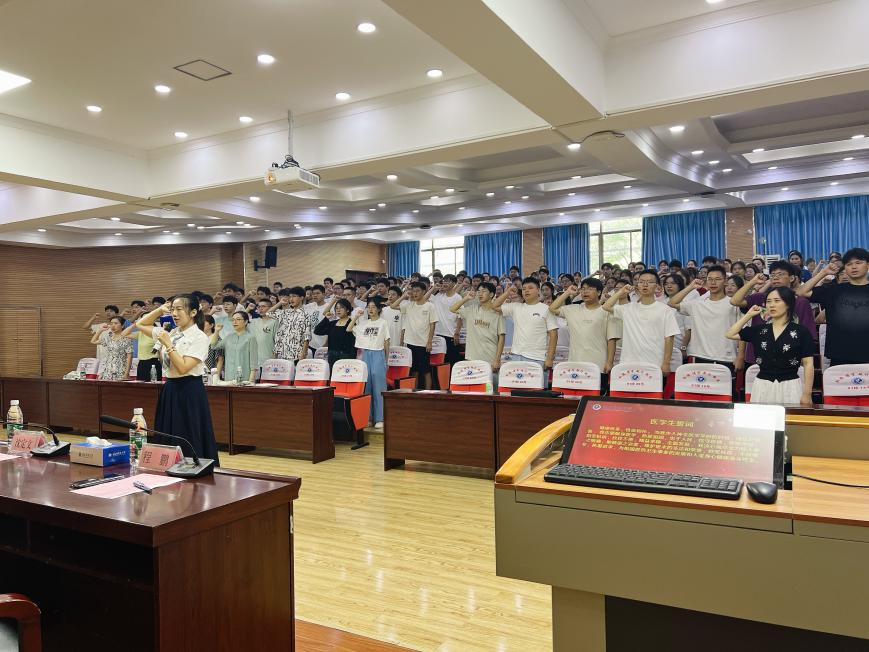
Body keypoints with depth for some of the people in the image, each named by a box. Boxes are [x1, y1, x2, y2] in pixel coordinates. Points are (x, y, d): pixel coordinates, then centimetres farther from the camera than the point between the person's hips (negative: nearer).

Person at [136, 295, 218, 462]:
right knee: (169, 442, 12)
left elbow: (183, 368, -19)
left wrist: (168, 345, -18)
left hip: (189, 391, -7)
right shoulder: (171, 333, 9)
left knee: (189, 444, -2)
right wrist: (160, 310, 8)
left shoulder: (199, 337, -12)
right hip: (170, 389, 7)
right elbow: (140, 324, 19)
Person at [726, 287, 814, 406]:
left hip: (790, 387, -3)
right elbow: (730, 334, 6)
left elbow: (808, 364, -2)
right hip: (762, 387, 3)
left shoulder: (800, 331, -1)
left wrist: (807, 394, -7)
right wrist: (749, 315, 7)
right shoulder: (759, 329, 8)